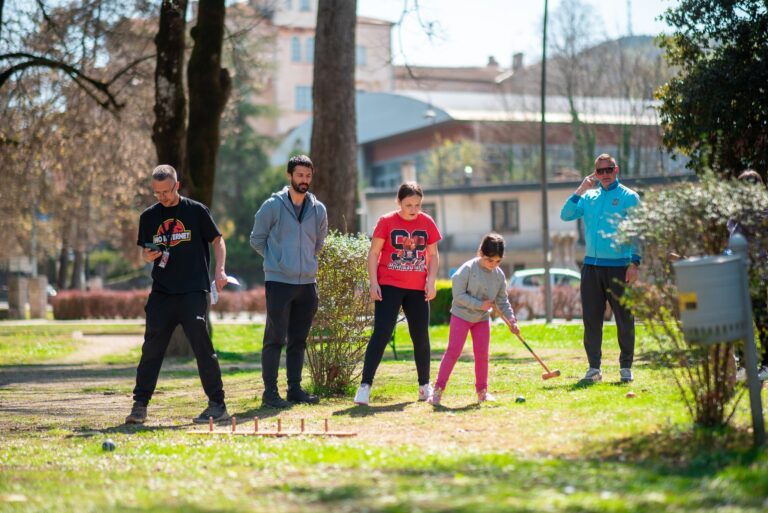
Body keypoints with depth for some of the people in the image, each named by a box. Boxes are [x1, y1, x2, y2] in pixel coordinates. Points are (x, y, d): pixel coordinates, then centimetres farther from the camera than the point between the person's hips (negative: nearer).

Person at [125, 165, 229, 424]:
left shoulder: (197, 211, 1)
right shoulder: (149, 216, 11)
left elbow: (218, 240, 5)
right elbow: (145, 252, 18)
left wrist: (220, 270, -9)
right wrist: (149, 256, -6)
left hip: (193, 291, -4)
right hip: (161, 293, 4)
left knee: (202, 346, -6)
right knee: (151, 348, 2)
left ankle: (217, 405, 0)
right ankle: (139, 405, 8)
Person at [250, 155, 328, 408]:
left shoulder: (318, 209, 8)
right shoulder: (273, 206, -5)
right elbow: (257, 239, 4)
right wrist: (276, 259, 7)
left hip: (307, 282, 5)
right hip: (279, 281, -5)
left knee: (299, 340, 10)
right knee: (275, 339, -5)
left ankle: (295, 389, 17)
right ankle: (270, 391, -2)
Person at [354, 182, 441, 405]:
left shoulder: (427, 223, 5)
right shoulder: (386, 222, -4)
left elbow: (433, 255, 12)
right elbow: (373, 253, -3)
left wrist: (431, 280, -1)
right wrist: (373, 282, -10)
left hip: (417, 288, 3)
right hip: (389, 286, -3)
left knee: (421, 337, 9)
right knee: (381, 334, -12)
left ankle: (425, 385, 25)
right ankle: (365, 386, -15)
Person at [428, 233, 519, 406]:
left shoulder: (499, 275, -2)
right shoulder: (468, 269, -18)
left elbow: (502, 300, 5)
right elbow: (458, 295, -19)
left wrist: (511, 319, -7)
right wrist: (479, 305, -22)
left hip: (482, 319, 5)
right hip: (461, 315, -5)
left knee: (482, 354, 4)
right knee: (453, 351, -9)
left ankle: (482, 390, 16)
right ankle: (438, 388, -6)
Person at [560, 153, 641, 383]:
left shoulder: (629, 197, 1)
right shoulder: (588, 197, 13)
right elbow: (565, 215, 3)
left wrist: (634, 263, -13)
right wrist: (581, 190, -6)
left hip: (619, 267, -4)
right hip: (591, 266, 4)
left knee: (624, 320, 1)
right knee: (591, 319, 4)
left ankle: (626, 367, 10)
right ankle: (594, 367, 11)